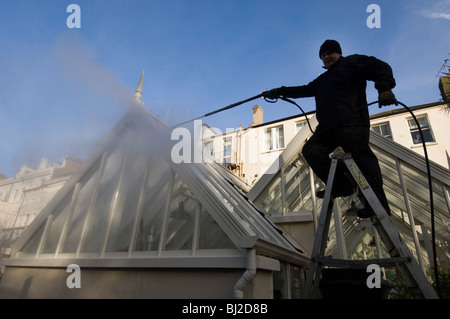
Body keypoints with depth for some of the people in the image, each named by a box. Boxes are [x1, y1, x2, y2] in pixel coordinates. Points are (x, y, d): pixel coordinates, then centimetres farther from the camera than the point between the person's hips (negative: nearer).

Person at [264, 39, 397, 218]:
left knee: (362, 159, -14)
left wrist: (384, 88, -16)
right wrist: (280, 92, 33)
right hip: (328, 127, 8)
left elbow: (381, 68, 1)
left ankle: (378, 204, -10)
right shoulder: (323, 79, 32)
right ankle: (341, 186, -11)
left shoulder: (352, 63, 10)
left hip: (352, 123, -8)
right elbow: (305, 90, 36)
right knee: (311, 150, -8)